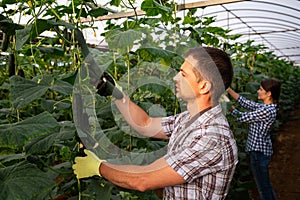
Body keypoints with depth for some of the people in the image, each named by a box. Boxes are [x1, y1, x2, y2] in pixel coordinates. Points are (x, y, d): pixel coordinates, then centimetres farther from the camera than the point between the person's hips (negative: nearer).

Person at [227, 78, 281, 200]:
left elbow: (243, 118, -16)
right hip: (258, 150, 10)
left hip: (259, 152, -10)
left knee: (263, 185, 4)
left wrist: (232, 110, 1)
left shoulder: (267, 111, -23)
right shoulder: (263, 106, 6)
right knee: (264, 184, 23)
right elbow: (244, 102, 6)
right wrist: (228, 89, 2)